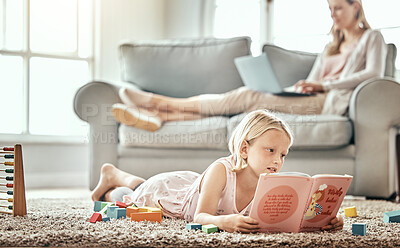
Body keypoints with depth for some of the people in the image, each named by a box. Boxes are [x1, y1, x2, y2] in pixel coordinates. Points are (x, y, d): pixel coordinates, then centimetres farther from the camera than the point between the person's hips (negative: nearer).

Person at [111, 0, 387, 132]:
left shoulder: (372, 38, 12)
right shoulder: (332, 46, 32)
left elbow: (373, 73, -7)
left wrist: (323, 85, -14)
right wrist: (304, 86, -1)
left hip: (329, 103, -7)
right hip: (308, 101, 7)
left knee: (248, 96, -22)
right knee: (246, 99, -16)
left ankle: (161, 102, -20)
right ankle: (159, 117, -27)